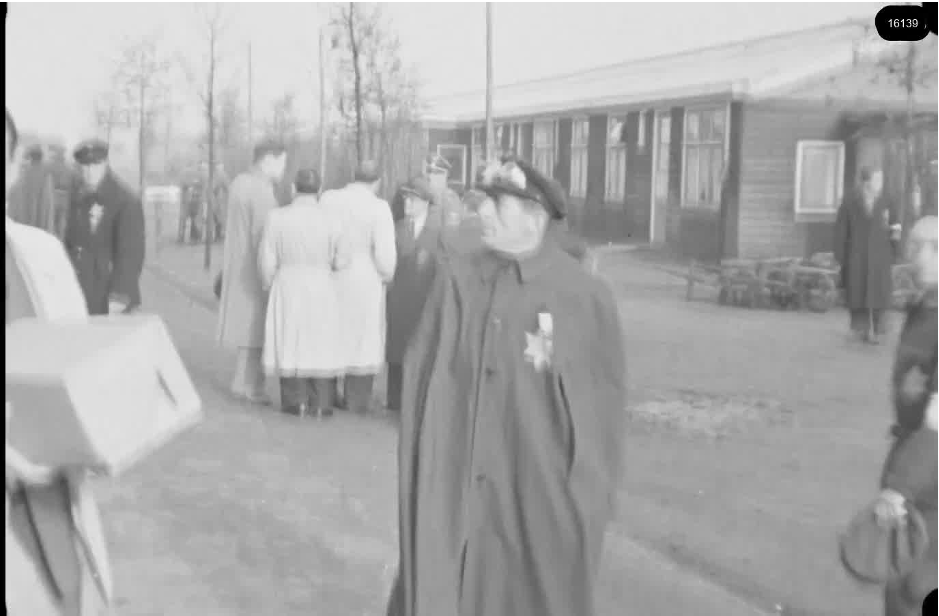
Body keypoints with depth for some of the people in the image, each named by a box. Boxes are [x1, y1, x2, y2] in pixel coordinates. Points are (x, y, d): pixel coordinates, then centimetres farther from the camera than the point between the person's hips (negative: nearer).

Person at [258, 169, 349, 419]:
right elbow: (340, 262, -4)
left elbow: (267, 259, -7)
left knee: (290, 342, 10)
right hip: (321, 290, 0)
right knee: (321, 344, 8)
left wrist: (269, 286, 10)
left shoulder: (277, 217, -9)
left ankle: (296, 401, 10)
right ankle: (321, 404, 8)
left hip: (287, 289, 0)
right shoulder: (331, 220, -9)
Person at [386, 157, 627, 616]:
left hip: (539, 506, -2)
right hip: (448, 501, 2)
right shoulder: (455, 280, 0)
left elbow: (602, 411, -3)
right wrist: (417, 477, 4)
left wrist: (586, 508, -2)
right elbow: (419, 381, 5)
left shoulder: (585, 298, -8)